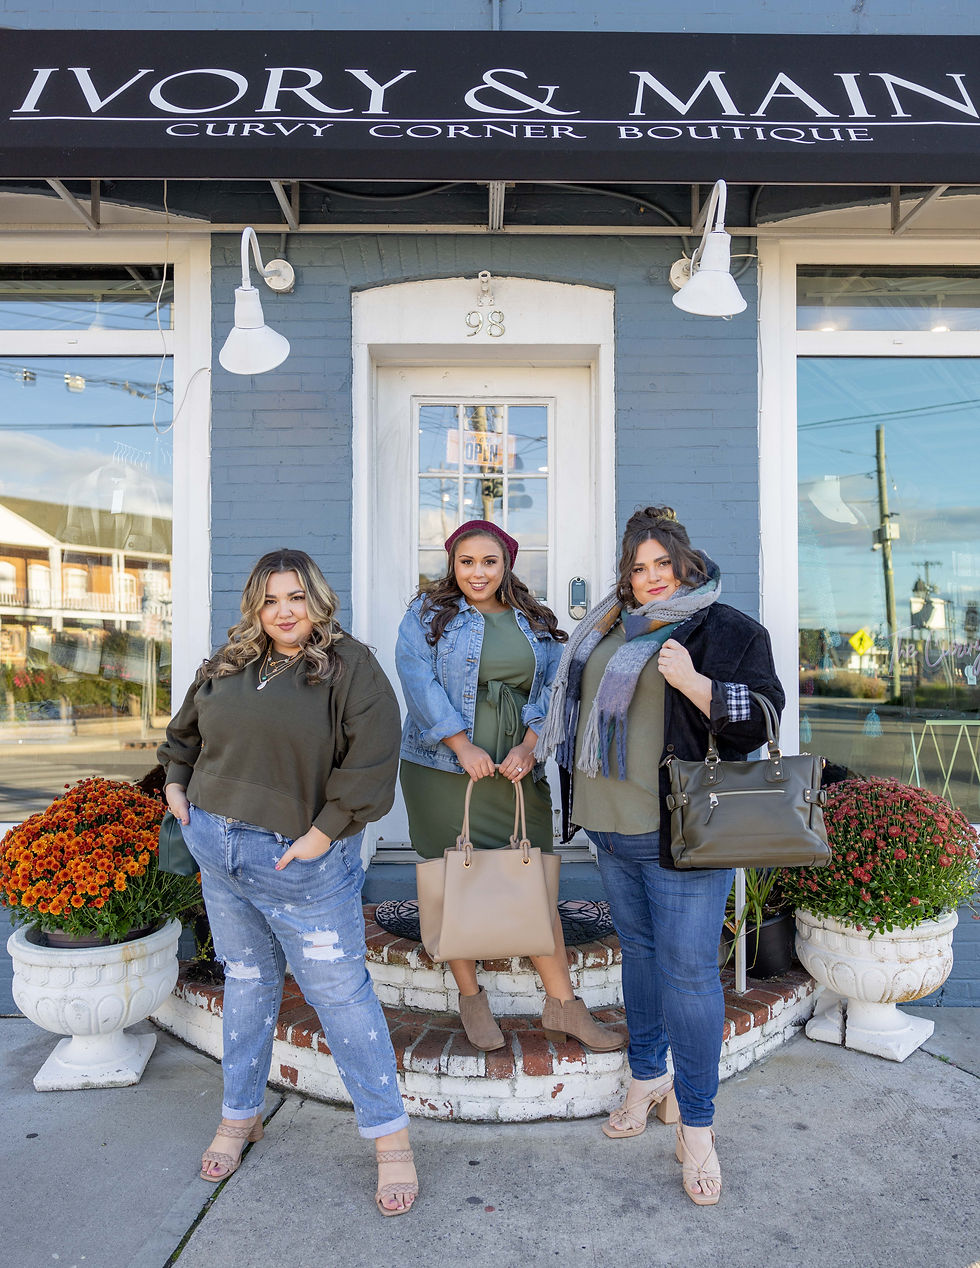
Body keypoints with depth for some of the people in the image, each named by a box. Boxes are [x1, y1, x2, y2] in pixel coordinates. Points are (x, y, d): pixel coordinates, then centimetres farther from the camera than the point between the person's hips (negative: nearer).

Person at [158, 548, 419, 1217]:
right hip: (218, 853, 6)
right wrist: (176, 785, 14)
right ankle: (240, 1115, 38)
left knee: (341, 992, 1)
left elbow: (372, 758, -18)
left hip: (302, 862, -5)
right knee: (247, 984, 19)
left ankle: (390, 1136, 15)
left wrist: (324, 832, -18)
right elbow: (185, 729, 25)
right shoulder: (227, 665, 9)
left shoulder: (351, 667, -9)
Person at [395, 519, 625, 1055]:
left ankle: (562, 1005, 13)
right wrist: (463, 745, -16)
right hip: (443, 770, -2)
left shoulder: (535, 623, 12)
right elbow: (419, 679, -10)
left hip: (517, 771, 2)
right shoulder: (427, 614, 2)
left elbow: (550, 687, 5)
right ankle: (471, 999, 22)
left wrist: (529, 746, -10)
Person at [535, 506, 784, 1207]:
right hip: (612, 828, 6)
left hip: (682, 832, -6)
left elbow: (758, 723, -11)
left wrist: (693, 682, -22)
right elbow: (580, 707, 23)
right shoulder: (609, 629, 12)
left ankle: (696, 1123, 14)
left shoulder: (730, 631, -5)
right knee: (638, 951, 18)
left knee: (689, 969, -2)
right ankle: (649, 1077, 37)